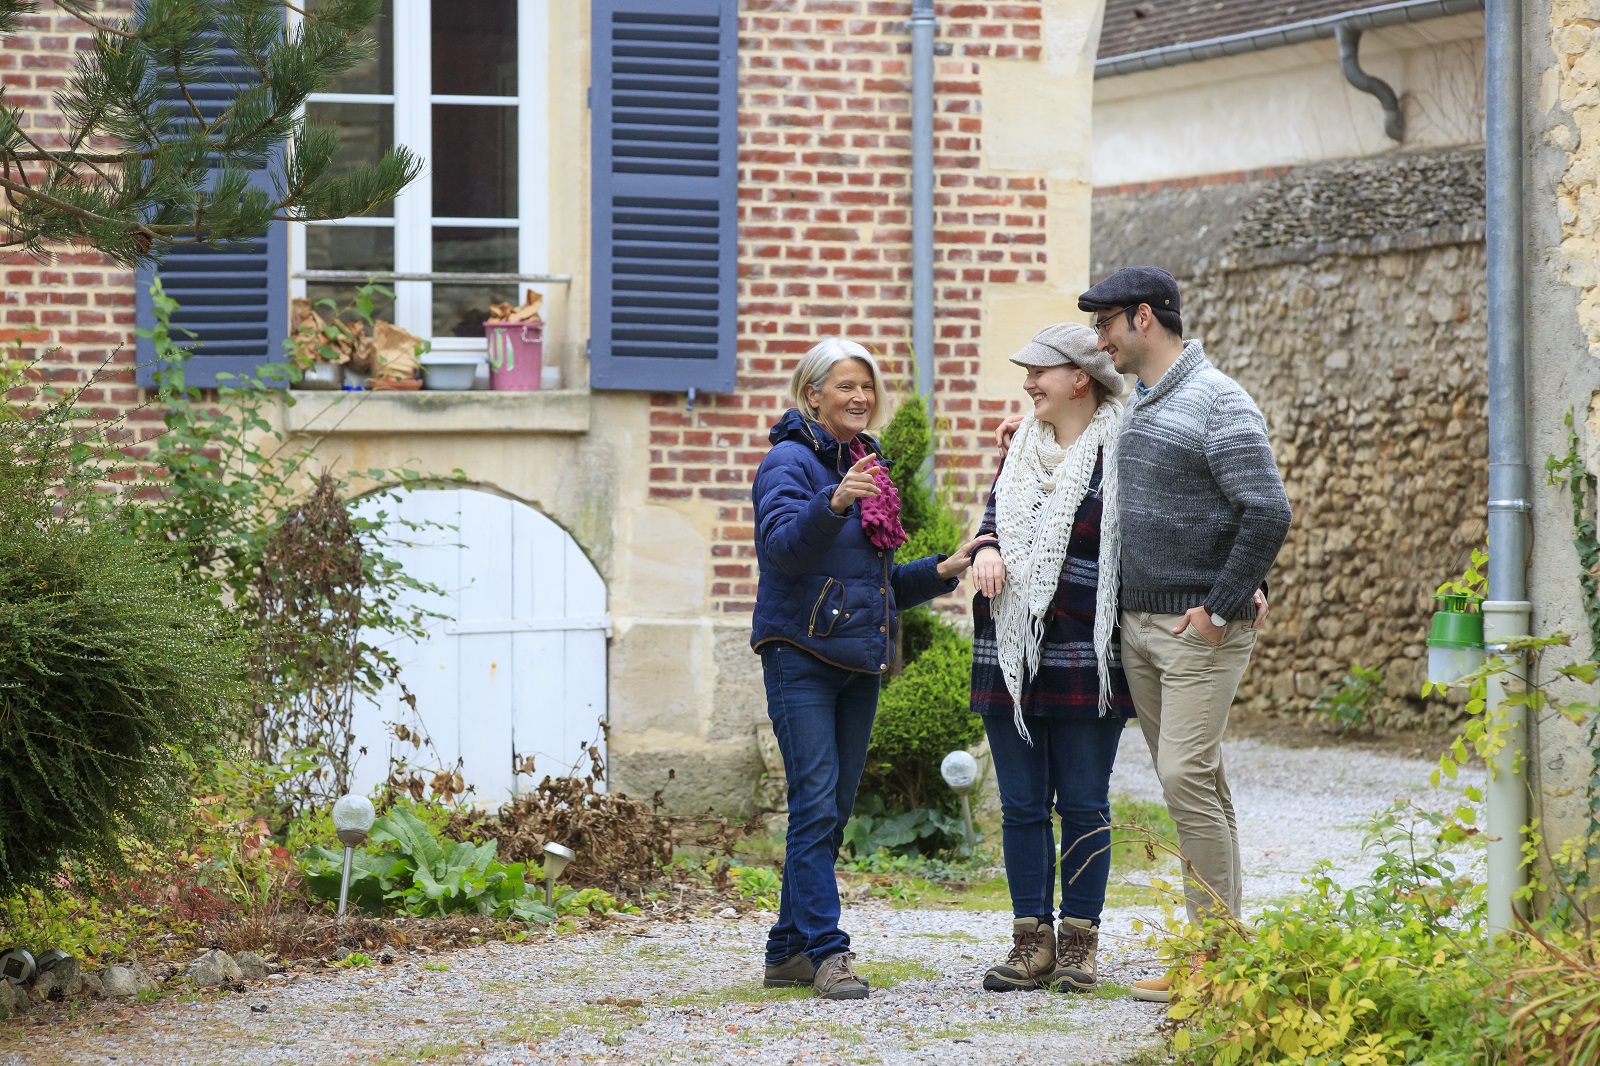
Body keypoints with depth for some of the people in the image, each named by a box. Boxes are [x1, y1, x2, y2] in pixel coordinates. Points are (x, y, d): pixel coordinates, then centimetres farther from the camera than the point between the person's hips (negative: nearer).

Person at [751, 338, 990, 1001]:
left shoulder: (868, 466, 18)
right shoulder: (792, 460, -6)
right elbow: (783, 546, -23)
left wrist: (942, 571, 9)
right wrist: (834, 503, -38)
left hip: (860, 664, 8)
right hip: (801, 655, -8)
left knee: (834, 813, 9)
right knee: (816, 806, -13)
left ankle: (789, 951, 15)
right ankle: (828, 953, -16)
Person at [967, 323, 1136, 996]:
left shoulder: (1119, 453, -4)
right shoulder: (1022, 448, 15)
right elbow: (995, 514, 23)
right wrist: (986, 548, -1)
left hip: (1085, 660, -6)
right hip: (1010, 657, 6)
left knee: (1083, 805, 1)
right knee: (1022, 805, 7)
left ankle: (1079, 944, 8)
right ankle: (1032, 943, 12)